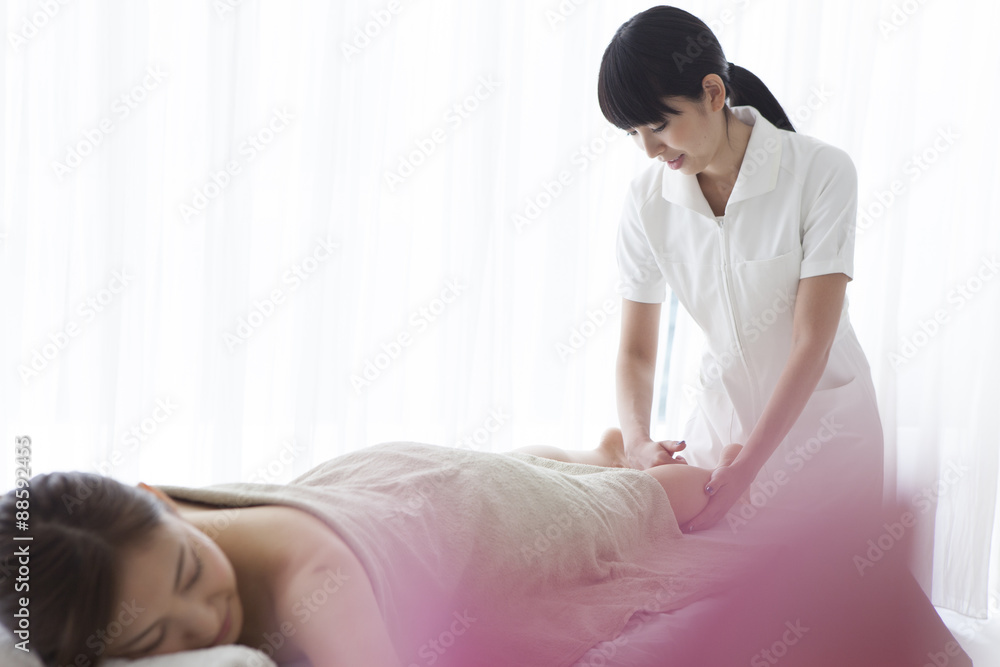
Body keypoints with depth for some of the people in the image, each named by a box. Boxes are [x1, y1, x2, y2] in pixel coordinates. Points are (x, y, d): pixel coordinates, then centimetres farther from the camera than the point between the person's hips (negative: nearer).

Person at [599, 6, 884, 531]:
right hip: (721, 414, 3)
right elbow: (636, 351, -4)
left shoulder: (822, 172, -20)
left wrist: (744, 468, -27)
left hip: (822, 417, -3)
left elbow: (812, 343, -22)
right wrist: (636, 439, -24)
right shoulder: (647, 202, -8)